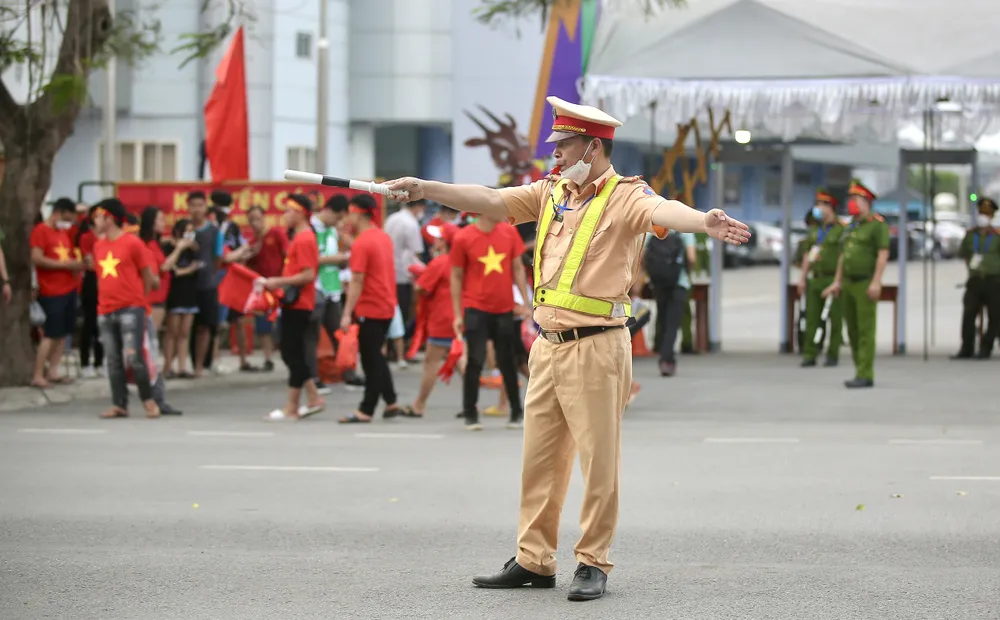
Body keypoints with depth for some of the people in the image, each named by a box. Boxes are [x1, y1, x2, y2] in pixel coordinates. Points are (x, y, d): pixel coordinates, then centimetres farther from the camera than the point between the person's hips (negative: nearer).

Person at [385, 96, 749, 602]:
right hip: (547, 347, 7)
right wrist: (426, 189, 7)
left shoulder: (624, 197, -9)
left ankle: (593, 564, 8)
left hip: (595, 348, -7)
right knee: (540, 459, 12)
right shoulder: (551, 192, 12)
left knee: (598, 459, -1)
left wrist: (705, 223, -48)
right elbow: (490, 200, 13)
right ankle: (533, 561, 20)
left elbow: (663, 211, -28)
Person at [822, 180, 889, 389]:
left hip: (866, 284, -8)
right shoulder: (851, 227, 16)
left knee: (865, 330, -9)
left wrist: (876, 282, -24)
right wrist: (837, 282, 11)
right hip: (849, 284, 8)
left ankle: (865, 376, -10)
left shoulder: (877, 224, -9)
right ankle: (862, 373, 13)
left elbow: (883, 254, -16)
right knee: (853, 330, 7)